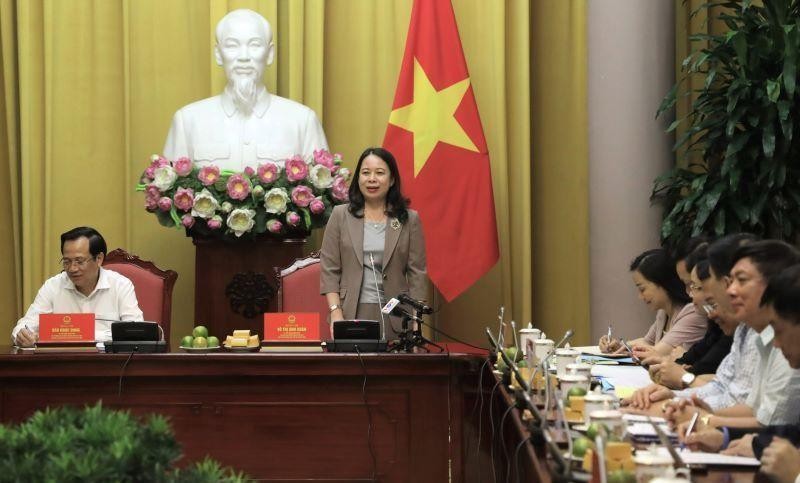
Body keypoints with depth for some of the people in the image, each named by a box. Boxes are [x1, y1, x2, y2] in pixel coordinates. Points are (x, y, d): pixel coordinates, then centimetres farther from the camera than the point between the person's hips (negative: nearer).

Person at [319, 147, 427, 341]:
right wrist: (336, 313, -7)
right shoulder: (340, 216, 7)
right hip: (351, 316, 0)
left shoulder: (409, 220, 6)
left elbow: (417, 274, 4)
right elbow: (329, 270, 4)